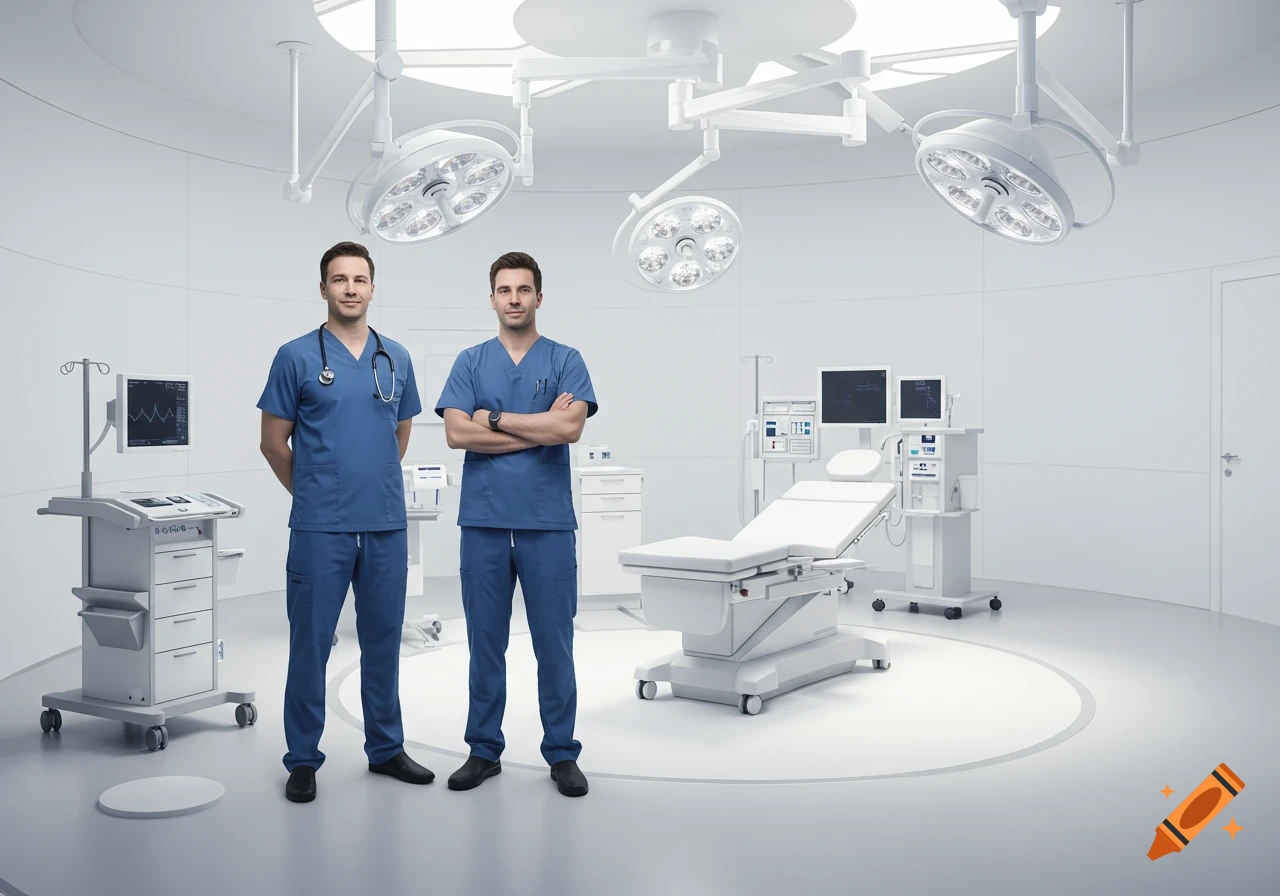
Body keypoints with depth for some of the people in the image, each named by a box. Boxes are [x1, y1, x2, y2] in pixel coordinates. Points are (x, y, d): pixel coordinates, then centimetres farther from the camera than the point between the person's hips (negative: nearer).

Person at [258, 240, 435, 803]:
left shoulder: (396, 359, 9)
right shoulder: (297, 357, -3)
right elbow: (274, 441, 1)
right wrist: (314, 493, 8)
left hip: (387, 525, 4)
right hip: (320, 529, -3)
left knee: (383, 641, 12)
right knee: (310, 644, 3)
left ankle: (386, 748, 25)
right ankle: (303, 758, 17)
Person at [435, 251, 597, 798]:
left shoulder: (565, 361, 2)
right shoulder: (470, 363, 7)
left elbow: (570, 428, -15)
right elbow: (457, 434, -8)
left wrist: (496, 418, -9)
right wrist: (539, 426, -11)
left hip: (548, 524, -1)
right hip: (484, 523, 2)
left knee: (554, 643, 5)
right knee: (485, 643, 9)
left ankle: (562, 753, 17)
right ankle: (484, 749, 22)